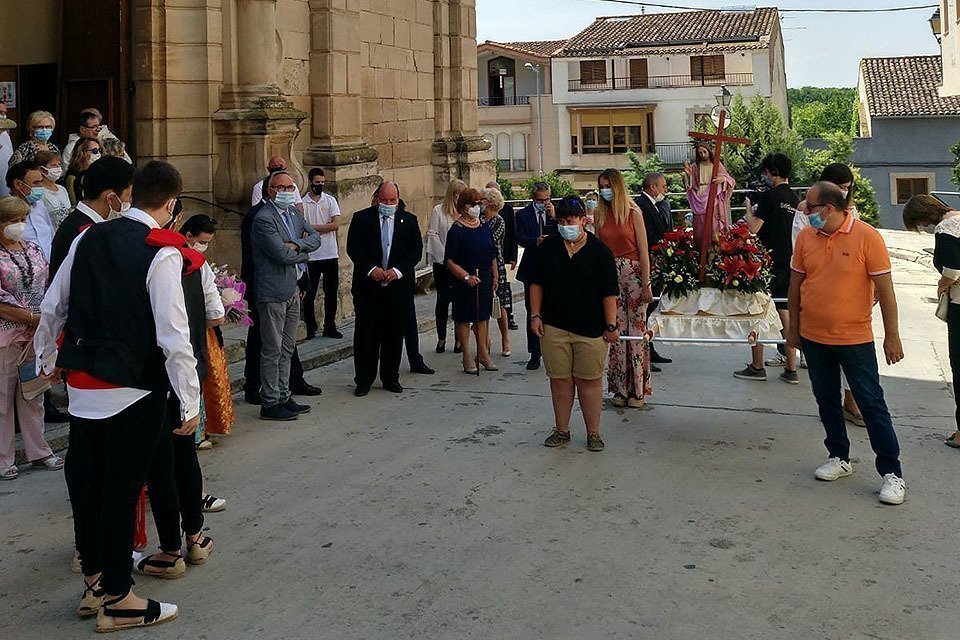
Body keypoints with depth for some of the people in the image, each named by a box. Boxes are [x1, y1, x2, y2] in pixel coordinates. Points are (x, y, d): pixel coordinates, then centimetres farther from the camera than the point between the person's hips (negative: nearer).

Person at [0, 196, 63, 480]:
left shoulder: (34, 250, 10)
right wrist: (32, 317, -15)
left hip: (36, 334, 5)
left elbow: (48, 286, 15)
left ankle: (39, 451, 22)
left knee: (33, 395, 13)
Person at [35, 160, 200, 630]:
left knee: (86, 481, 17)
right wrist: (190, 401, -11)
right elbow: (173, 335, -18)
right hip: (131, 390, -6)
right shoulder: (163, 254, -15)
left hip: (80, 384, 7)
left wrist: (47, 359, 27)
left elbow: (51, 308, 11)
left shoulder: (88, 239, 4)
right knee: (122, 488, 4)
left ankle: (94, 581, 34)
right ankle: (116, 599, 16)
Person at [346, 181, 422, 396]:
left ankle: (390, 378, 20)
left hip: (398, 286, 1)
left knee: (394, 334, 8)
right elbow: (353, 247, -3)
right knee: (365, 333, 1)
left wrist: (398, 270, -12)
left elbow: (416, 250, 2)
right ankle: (364, 380, 10)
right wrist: (371, 269, -16)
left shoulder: (409, 221, 7)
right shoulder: (361, 218, 3)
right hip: (368, 286, -1)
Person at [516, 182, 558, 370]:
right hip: (532, 269, 0)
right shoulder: (523, 214, 2)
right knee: (532, 312, 3)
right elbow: (520, 238, -9)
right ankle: (534, 354, 11)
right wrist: (536, 241, -27)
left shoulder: (556, 212, 5)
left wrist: (554, 217, -15)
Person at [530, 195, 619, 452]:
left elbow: (609, 293, -5)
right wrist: (535, 315, 3)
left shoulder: (599, 251, -5)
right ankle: (561, 430, 21)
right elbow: (537, 283, 10)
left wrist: (611, 326, -7)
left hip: (590, 329, -3)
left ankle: (593, 433, 15)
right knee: (560, 380, 8)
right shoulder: (548, 247, 4)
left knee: (589, 381, 3)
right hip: (554, 327, 3)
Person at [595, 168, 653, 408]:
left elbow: (643, 251, -5)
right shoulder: (599, 213, 6)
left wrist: (646, 285, -9)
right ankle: (620, 388, 13)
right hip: (609, 274, 3)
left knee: (636, 329, 0)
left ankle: (638, 390, 8)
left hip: (633, 272, -3)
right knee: (617, 330, 5)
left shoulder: (633, 212, -4)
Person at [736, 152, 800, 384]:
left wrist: (748, 207, 3)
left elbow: (753, 228, -16)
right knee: (786, 313, 10)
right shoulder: (795, 199, 10)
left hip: (769, 261, -7)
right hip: (789, 262, 7)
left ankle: (757, 367, 5)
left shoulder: (770, 196, -12)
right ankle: (791, 369, 11)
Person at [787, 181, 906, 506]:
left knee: (872, 404, -1)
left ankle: (892, 473, 5)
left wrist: (892, 335, -8)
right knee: (827, 401, 15)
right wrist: (793, 326, 12)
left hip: (855, 338, -5)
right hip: (813, 337, 5)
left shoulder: (867, 237, -12)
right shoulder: (806, 237, 0)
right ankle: (839, 458, 32)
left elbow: (884, 288, -9)